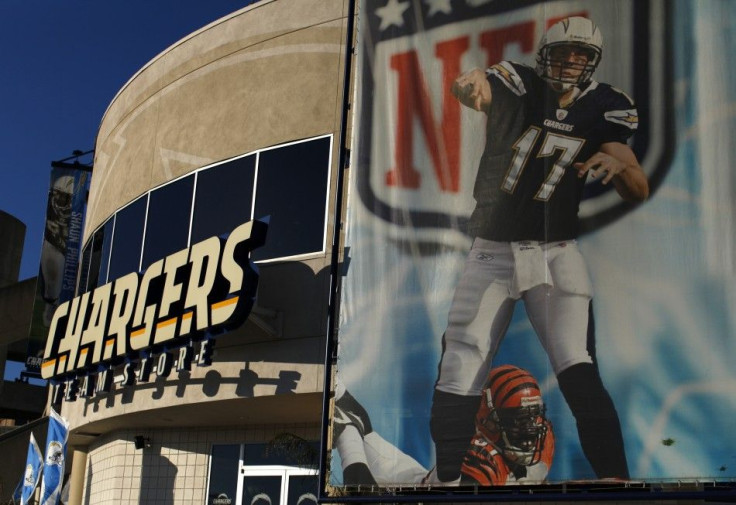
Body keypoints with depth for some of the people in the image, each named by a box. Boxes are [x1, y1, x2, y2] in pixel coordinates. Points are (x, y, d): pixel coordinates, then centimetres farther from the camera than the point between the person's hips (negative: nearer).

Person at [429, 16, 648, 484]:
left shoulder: (606, 107, -1)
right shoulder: (519, 85, -6)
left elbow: (640, 191, -5)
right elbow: (477, 88, -30)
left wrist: (619, 164, -28)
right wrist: (472, 82, -55)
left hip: (557, 252, 0)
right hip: (492, 252, 0)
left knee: (578, 371, -15)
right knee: (460, 372, 1)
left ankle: (615, 476, -9)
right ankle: (446, 479, 15)